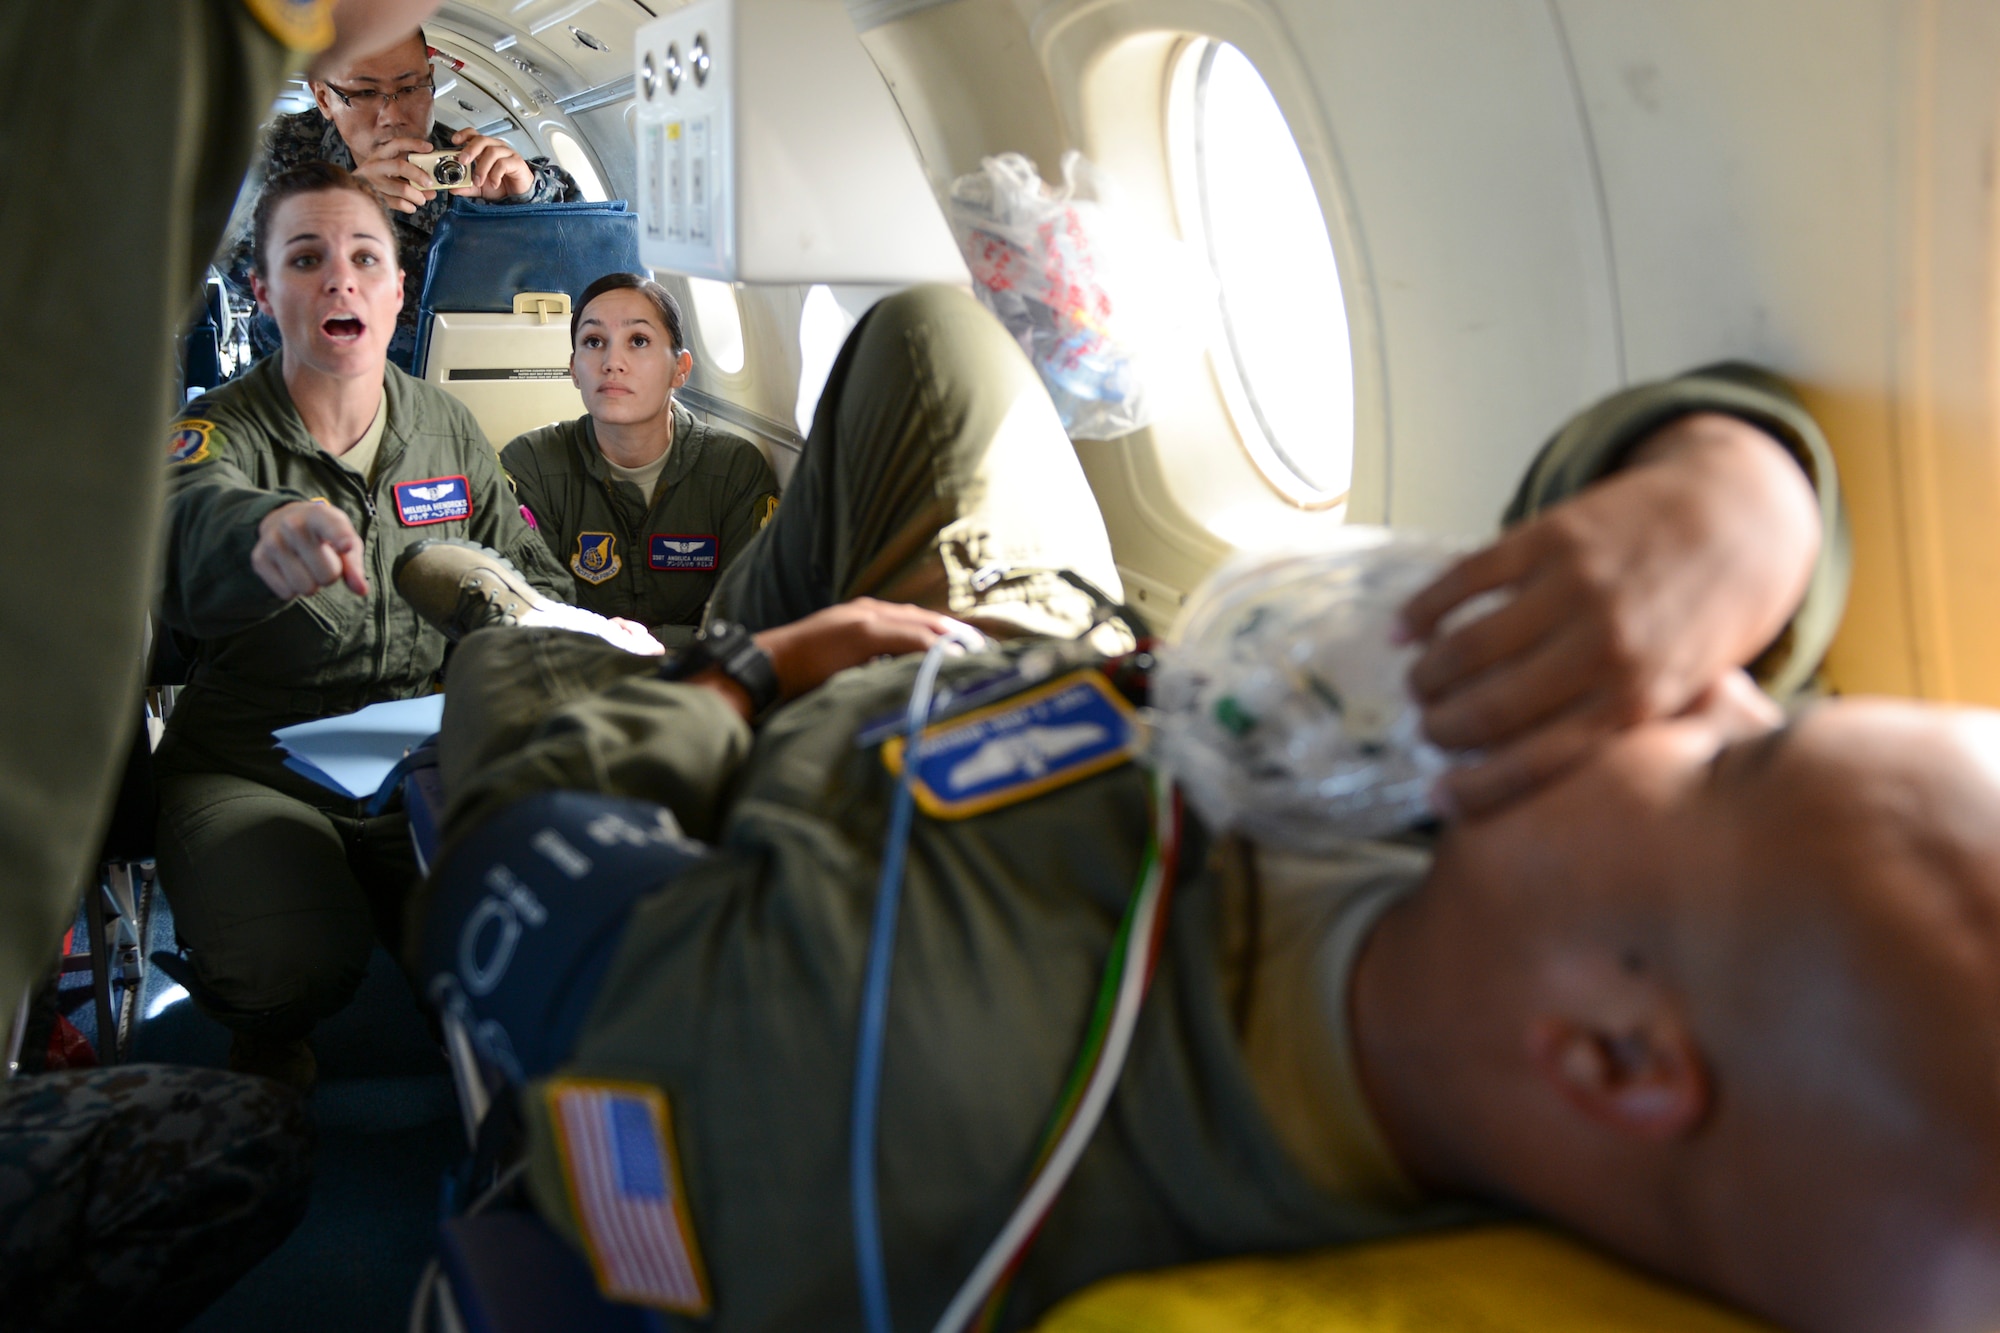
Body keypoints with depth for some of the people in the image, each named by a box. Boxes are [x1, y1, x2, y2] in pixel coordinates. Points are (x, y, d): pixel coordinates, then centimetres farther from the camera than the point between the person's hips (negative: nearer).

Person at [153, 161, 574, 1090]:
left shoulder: (447, 430, 8)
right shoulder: (218, 431, -7)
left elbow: (535, 583, 16)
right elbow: (190, 526, -32)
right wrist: (268, 529, -58)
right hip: (249, 769, -2)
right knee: (292, 966, -30)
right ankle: (268, 1045, 9)